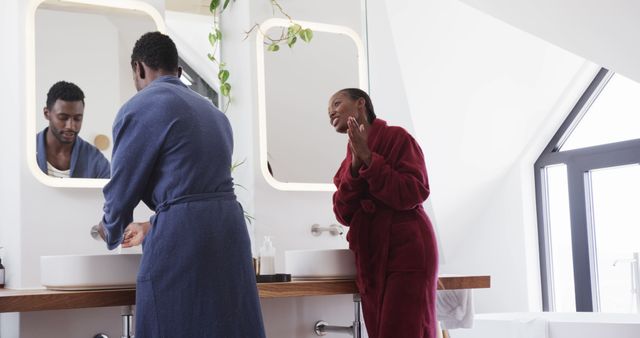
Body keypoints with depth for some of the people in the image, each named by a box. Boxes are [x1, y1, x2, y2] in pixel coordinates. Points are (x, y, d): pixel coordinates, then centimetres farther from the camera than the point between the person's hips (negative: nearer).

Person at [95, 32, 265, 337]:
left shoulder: (140, 107, -1)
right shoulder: (213, 111, 21)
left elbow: (122, 188, 2)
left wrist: (112, 234, 23)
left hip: (182, 242, -7)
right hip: (231, 230, 7)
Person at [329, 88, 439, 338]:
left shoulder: (396, 137, -3)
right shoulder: (349, 161, 16)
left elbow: (415, 193, -13)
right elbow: (343, 214, 4)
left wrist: (369, 158, -16)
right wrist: (355, 165, -8)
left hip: (406, 254, -6)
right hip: (371, 260, 6)